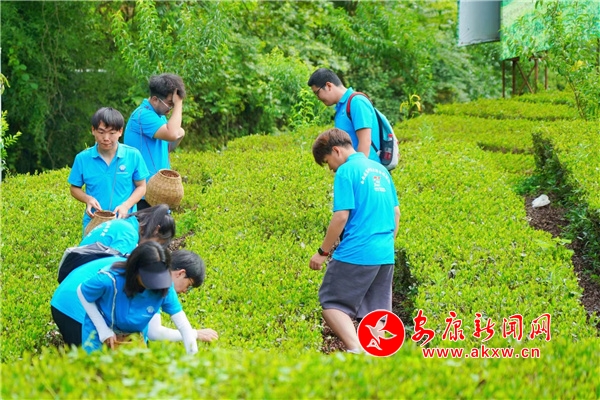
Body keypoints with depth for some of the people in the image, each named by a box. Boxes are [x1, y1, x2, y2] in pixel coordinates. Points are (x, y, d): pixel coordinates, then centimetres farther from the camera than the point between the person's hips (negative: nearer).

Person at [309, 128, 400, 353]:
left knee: (332, 305, -1)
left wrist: (323, 252, -6)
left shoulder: (346, 171, -8)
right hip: (385, 255, 8)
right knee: (374, 312, 10)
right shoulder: (380, 169, 16)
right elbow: (396, 212, 19)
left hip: (356, 254, -7)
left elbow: (341, 216, -14)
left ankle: (356, 350, -20)